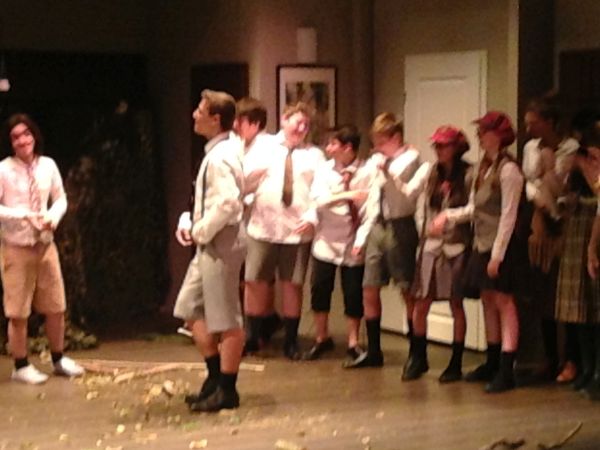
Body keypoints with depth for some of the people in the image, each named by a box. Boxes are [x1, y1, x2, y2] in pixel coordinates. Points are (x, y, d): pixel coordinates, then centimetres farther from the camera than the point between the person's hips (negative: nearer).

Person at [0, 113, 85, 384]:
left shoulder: (48, 166, 0)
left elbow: (60, 199, 10)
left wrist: (53, 217, -9)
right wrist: (24, 215, -21)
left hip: (45, 245, 4)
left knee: (56, 308, 11)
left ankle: (59, 359, 28)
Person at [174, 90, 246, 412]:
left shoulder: (220, 156, -18)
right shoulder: (217, 152, 13)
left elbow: (228, 203, -29)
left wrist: (202, 231, -16)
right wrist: (193, 223, 9)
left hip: (220, 243, -10)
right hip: (209, 244, 10)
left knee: (225, 319, 0)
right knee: (191, 309, 16)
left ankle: (226, 390, 11)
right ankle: (215, 378, 25)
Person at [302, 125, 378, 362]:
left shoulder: (368, 171, -9)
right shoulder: (324, 169, -2)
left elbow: (372, 210, -12)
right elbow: (319, 200, -16)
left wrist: (361, 240, -19)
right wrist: (347, 195, -29)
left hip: (353, 243, -2)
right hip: (326, 241, 2)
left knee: (353, 294, 5)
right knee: (319, 290, 7)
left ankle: (353, 343, 20)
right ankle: (321, 338, 26)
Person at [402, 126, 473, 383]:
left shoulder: (468, 175, -7)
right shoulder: (431, 173, 8)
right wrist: (425, 230, 5)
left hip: (456, 246, -4)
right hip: (430, 246, 4)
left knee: (456, 305, 4)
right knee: (421, 304, 3)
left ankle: (456, 364, 13)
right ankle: (417, 358, 17)